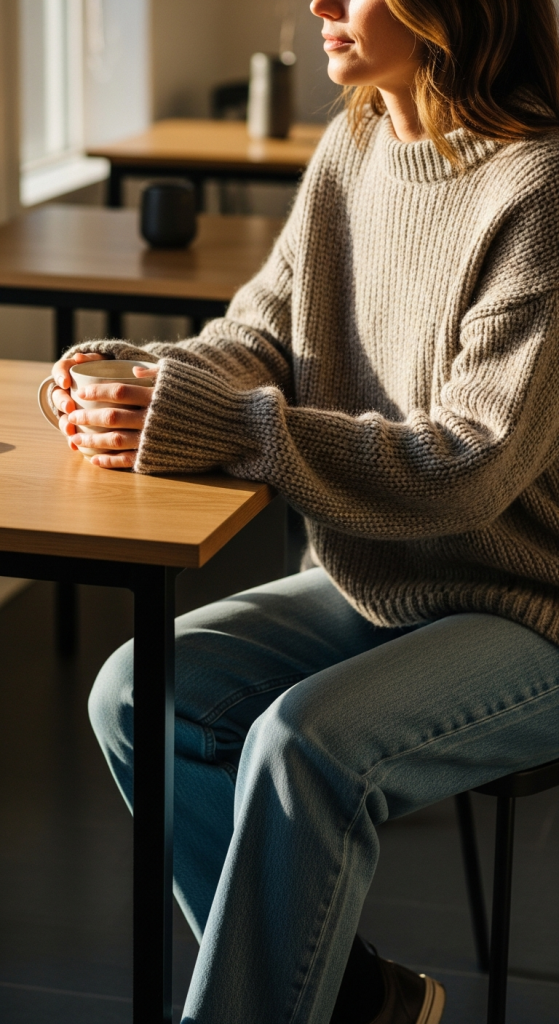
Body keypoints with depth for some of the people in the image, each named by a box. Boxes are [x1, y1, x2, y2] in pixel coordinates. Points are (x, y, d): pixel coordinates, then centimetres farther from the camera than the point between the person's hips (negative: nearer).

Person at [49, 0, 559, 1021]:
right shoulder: (353, 145, 5)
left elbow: (474, 465, -25)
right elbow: (264, 330, 11)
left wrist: (212, 428, -30)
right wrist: (137, 373, -12)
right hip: (372, 584, 8)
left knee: (304, 742, -31)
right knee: (136, 693, -11)